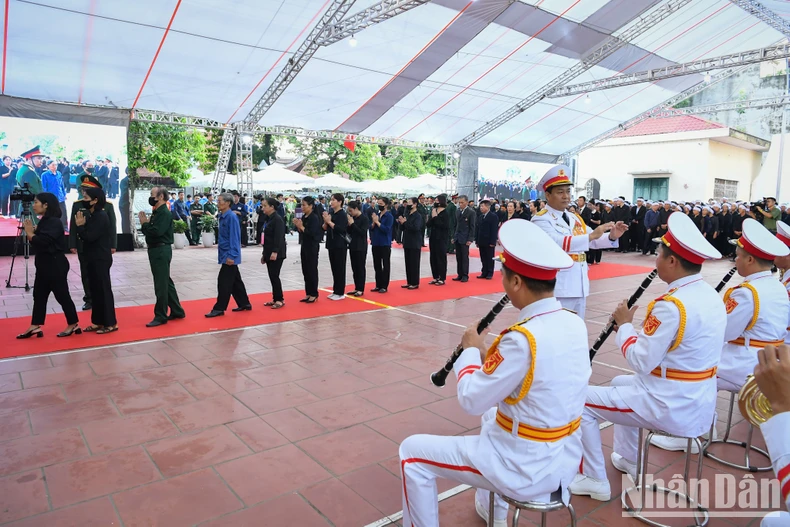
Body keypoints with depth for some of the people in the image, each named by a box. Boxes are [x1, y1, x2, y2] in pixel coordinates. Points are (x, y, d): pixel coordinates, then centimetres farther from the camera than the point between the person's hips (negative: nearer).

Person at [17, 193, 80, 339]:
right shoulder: (44, 221, 14)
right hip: (44, 265, 10)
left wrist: (29, 233, -11)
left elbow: (42, 242, -25)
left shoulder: (54, 222, -17)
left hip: (55, 265, -10)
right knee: (39, 295, 12)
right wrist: (33, 231, -3)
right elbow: (38, 242, 13)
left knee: (61, 295, -2)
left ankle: (73, 325, 8)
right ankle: (35, 327, 18)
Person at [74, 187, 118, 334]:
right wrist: (82, 225, -5)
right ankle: (98, 321, 20)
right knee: (95, 290, 12)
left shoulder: (100, 216, -16)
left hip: (101, 259, -10)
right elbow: (88, 236, 10)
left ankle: (111, 323, 2)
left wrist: (80, 225, -10)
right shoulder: (93, 215, 14)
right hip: (94, 258, 10)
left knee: (104, 289, -4)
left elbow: (90, 237, -21)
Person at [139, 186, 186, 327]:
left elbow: (157, 232, -25)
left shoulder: (165, 213, -15)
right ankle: (177, 311, 23)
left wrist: (145, 223, -11)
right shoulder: (157, 212, 15)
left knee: (161, 284, -4)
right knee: (166, 282, 15)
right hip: (156, 250, 10)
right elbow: (150, 230, 14)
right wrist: (145, 223, -3)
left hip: (161, 251, -10)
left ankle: (161, 316, 4)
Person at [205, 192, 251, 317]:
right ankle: (244, 304, 24)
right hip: (225, 254, 9)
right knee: (235, 280, 14)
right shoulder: (222, 216, 11)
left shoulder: (231, 217, -16)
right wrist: (229, 255, 17)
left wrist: (231, 255, -22)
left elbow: (234, 238, -19)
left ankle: (219, 308, 2)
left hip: (229, 255, -9)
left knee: (224, 281, -4)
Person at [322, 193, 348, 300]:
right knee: (334, 267, 12)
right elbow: (325, 228, 14)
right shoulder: (331, 213, 11)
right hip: (332, 244, 8)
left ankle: (340, 293, 4)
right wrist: (326, 221, -6)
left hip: (340, 245, -8)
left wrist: (329, 221, -19)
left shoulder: (342, 215, -12)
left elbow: (341, 229, -22)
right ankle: (336, 291, 20)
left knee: (340, 268, -2)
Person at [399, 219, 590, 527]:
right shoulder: (575, 324, -4)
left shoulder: (523, 339, -30)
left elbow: (471, 400, -20)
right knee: (493, 412, 36)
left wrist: (470, 351, -5)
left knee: (412, 452, 3)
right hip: (564, 459, 8)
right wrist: (490, 358, 4)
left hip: (526, 470, -8)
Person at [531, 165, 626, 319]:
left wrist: (612, 236, -10)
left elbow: (594, 241, 11)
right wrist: (591, 235, -34)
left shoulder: (574, 219, 15)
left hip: (579, 286, 8)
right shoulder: (541, 220, -11)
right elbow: (556, 243, -27)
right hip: (558, 289, -8)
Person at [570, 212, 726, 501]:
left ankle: (594, 480, 13)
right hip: (699, 404, 9)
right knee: (620, 382, 31)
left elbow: (640, 362, -23)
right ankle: (628, 460, 41)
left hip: (671, 408, -9)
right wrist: (632, 327, 5)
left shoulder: (672, 304, -27)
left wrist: (624, 325, -9)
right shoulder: (712, 296, 3)